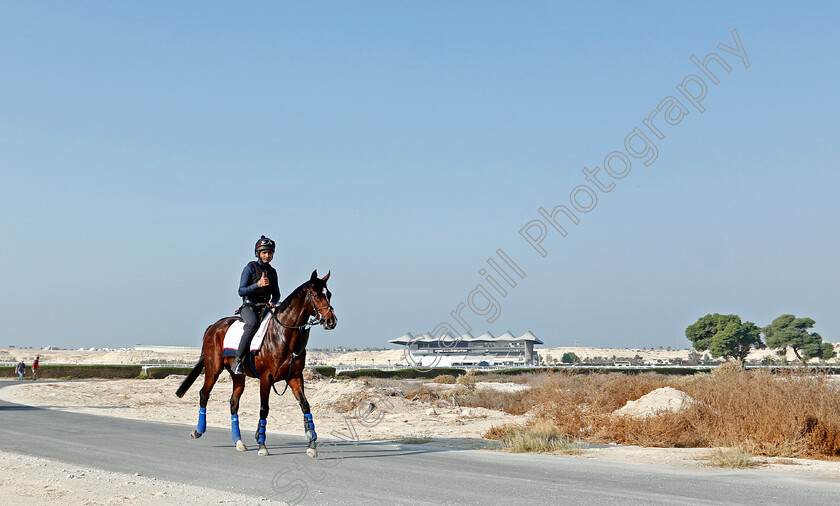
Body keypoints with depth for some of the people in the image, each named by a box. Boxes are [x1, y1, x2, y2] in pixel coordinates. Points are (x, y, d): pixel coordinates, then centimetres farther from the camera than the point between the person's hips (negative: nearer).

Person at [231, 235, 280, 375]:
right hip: (249, 307, -5)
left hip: (266, 308, 5)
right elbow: (241, 291, -8)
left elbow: (276, 294, 22)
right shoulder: (250, 268, -1)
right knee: (253, 323, -37)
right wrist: (258, 284, -22)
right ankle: (238, 360, -36)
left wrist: (273, 302, -1)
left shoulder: (272, 272, 16)